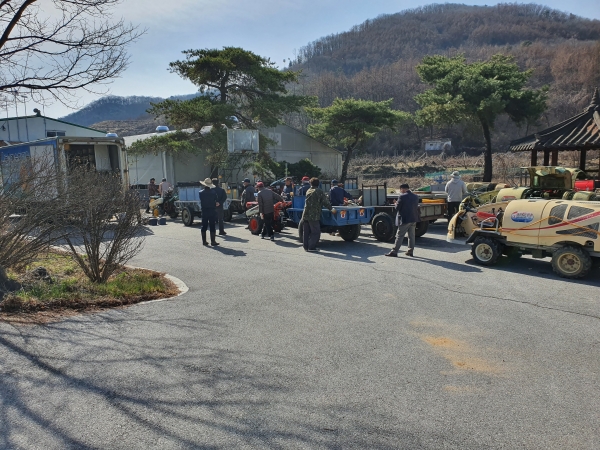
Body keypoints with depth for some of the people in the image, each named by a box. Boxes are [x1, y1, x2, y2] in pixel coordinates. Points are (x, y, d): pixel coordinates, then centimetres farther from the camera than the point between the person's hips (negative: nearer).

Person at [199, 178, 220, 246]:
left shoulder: (201, 193, -3)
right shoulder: (213, 192, -6)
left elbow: (201, 202, 2)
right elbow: (216, 201, -3)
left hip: (204, 211, 2)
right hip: (212, 211, -2)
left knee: (204, 226, 10)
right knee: (212, 226, 0)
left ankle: (204, 241, 13)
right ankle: (213, 241, -1)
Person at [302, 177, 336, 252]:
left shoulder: (308, 191, 13)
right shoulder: (319, 191, -4)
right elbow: (325, 201, -8)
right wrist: (331, 209, 0)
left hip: (305, 214, 6)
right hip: (314, 215, -6)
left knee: (306, 232, 11)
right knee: (316, 232, 0)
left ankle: (306, 247, 14)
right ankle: (311, 247, -4)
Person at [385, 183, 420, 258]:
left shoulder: (402, 196, -14)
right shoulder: (416, 196, 7)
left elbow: (397, 208, -11)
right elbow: (416, 207, 15)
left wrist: (396, 203, 8)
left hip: (404, 219, -6)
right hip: (414, 219, 6)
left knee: (400, 236, -2)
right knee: (411, 236, 12)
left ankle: (394, 252, 0)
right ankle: (410, 251, 16)